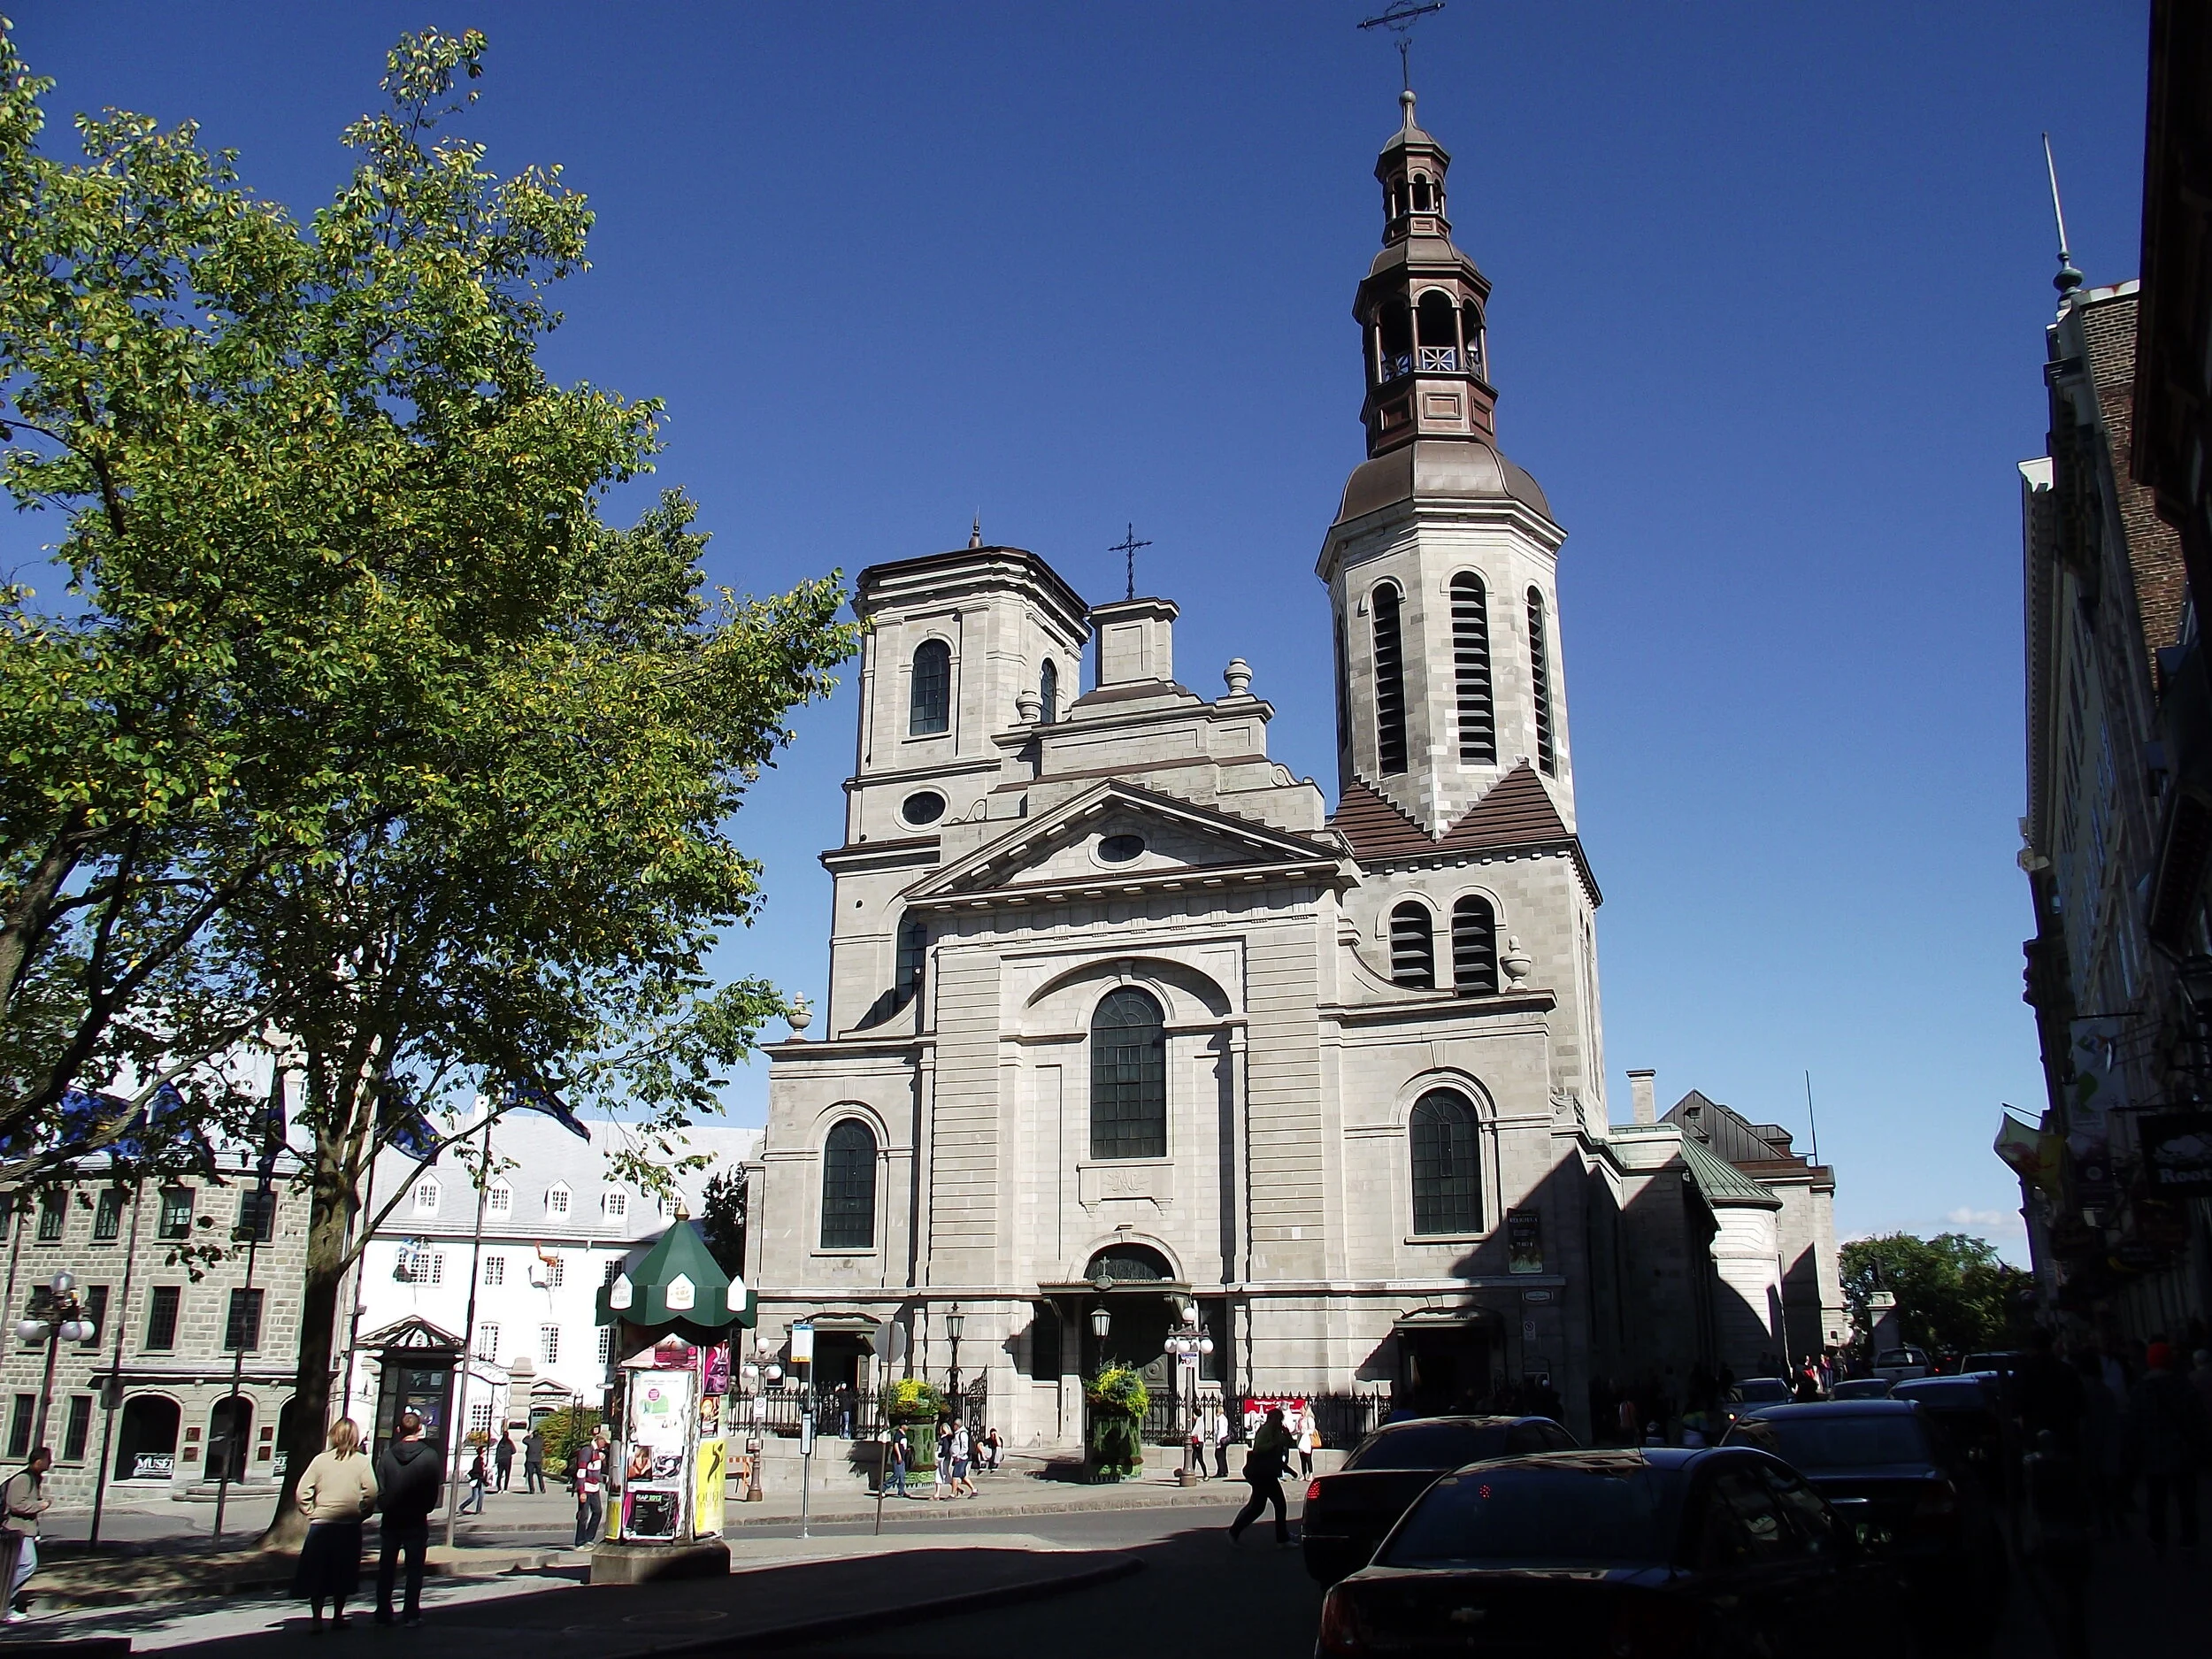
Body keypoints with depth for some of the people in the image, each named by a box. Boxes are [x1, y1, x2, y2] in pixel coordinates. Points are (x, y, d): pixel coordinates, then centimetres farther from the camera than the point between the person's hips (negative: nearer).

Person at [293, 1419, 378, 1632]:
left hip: (320, 1525, 0)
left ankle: (317, 1620, 3)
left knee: (317, 1573, 8)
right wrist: (361, 1513, 5)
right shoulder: (362, 1461, -2)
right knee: (343, 1574, 13)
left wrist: (311, 1513, 5)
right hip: (350, 1526, 0)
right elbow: (371, 1492, -9)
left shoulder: (321, 1459, 0)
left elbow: (303, 1491, -5)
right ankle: (338, 1617, 20)